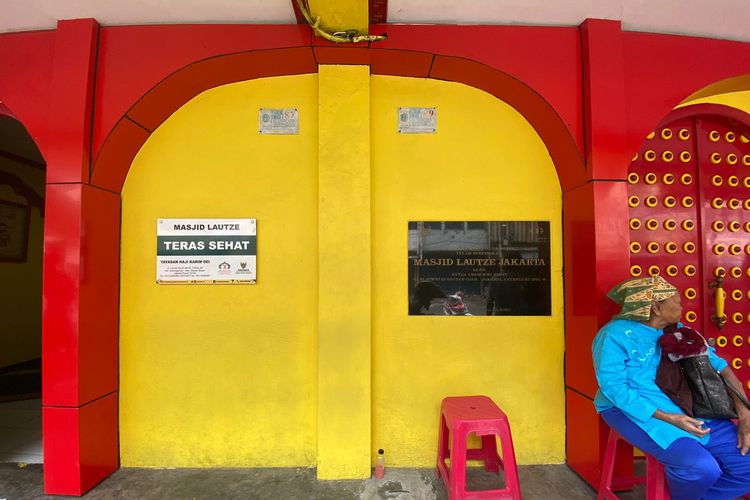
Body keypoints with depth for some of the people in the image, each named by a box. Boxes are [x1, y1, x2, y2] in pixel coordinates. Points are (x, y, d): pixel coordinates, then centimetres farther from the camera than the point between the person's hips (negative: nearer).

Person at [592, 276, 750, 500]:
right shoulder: (614, 335, -14)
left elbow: (720, 367, 9)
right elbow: (614, 388, -18)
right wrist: (668, 418, -23)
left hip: (684, 409, 8)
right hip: (633, 411, -7)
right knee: (702, 468, -28)